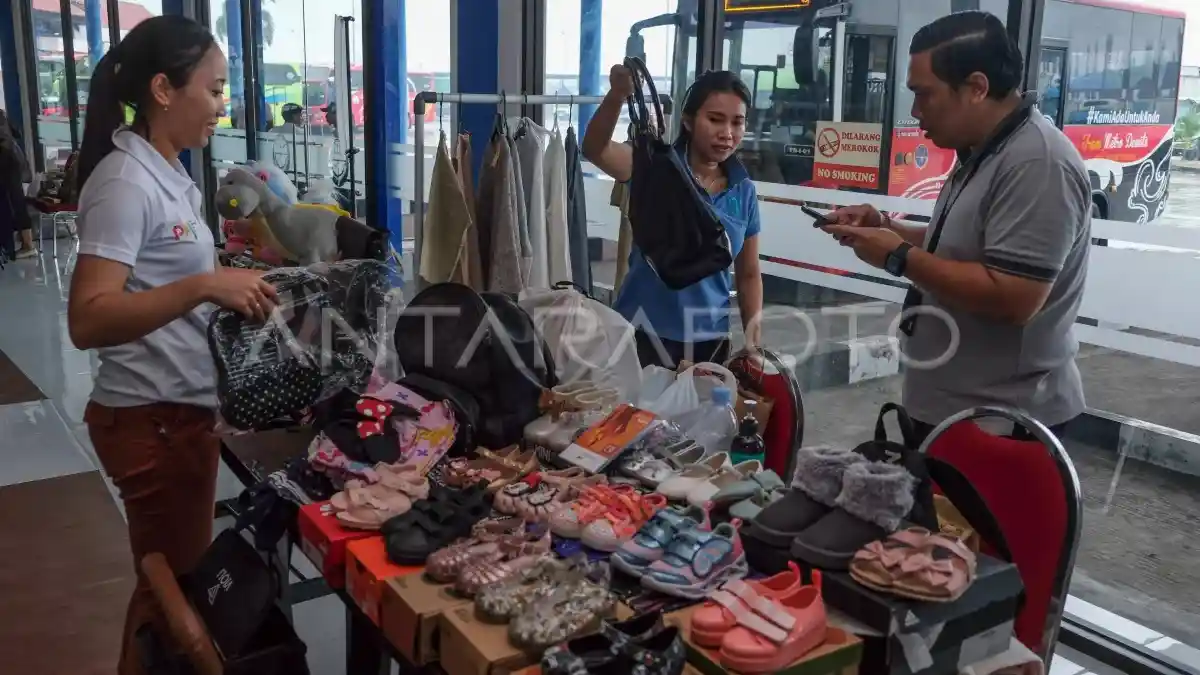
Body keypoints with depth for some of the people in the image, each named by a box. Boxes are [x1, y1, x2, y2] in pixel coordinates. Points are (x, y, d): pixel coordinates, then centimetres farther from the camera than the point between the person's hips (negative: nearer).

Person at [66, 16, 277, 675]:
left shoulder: (166, 173, 9)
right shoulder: (126, 182, -19)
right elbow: (87, 320, -27)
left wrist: (232, 279, 9)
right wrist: (204, 286, -35)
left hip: (183, 409, 9)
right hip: (152, 419, -9)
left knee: (184, 574, 20)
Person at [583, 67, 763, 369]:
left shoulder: (744, 191, 4)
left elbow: (749, 274, 12)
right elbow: (595, 150, -28)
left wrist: (753, 330, 1)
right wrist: (617, 95, -45)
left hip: (710, 341, 4)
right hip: (645, 336, -4)